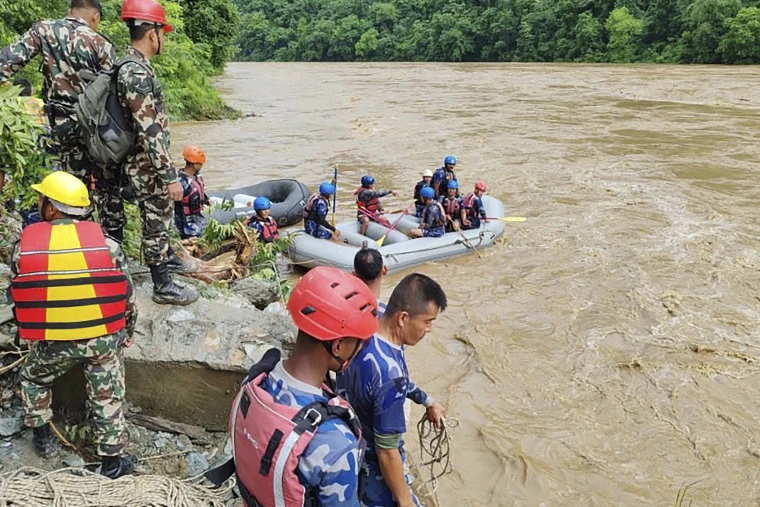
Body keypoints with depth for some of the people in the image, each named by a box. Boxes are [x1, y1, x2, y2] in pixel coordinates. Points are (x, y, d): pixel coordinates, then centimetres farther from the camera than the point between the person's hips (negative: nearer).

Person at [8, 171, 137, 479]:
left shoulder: (22, 248, -6)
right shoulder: (106, 244, -8)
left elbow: (18, 296, 6)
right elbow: (127, 295, -2)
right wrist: (127, 333, 14)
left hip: (52, 342, 1)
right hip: (104, 338, 0)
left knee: (33, 379, 30)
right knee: (107, 398, 14)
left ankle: (43, 438, 40)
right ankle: (112, 462, 22)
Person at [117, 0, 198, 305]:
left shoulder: (135, 66, 8)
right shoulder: (136, 73, -24)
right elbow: (149, 132, -28)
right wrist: (170, 176, -25)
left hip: (149, 164, 10)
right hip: (148, 167, -10)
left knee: (161, 216, 26)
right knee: (156, 223, 2)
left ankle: (167, 258, 45)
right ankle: (163, 287, 14)